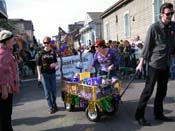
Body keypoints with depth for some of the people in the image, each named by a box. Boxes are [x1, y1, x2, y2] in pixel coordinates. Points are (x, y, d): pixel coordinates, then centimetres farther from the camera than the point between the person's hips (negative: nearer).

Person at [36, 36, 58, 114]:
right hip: (44, 74, -2)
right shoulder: (41, 53, -1)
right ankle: (51, 107, 7)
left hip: (52, 73, 3)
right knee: (47, 91, 0)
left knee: (54, 90, 10)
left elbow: (56, 62, 14)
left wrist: (54, 64, -10)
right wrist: (39, 75, -9)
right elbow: (38, 65, -2)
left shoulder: (53, 52, 5)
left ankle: (54, 104, 29)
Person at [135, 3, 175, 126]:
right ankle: (139, 115, 6)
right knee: (148, 90, -4)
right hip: (154, 63, -6)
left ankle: (158, 114, 26)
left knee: (162, 91, 13)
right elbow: (147, 46, -11)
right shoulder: (154, 27, -11)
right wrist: (141, 63, -11)